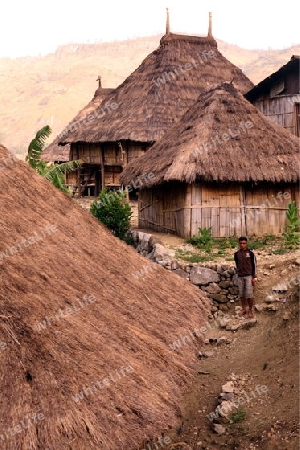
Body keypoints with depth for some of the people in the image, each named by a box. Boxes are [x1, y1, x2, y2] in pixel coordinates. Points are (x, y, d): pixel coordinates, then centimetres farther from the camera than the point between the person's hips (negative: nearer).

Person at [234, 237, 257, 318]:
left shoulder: (250, 253, -4)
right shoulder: (236, 254, 6)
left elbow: (254, 265, -3)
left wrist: (254, 277, -6)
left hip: (248, 276, -4)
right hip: (240, 276, 4)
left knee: (249, 294, -8)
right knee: (241, 294, 7)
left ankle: (251, 310, 4)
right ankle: (244, 309, 20)